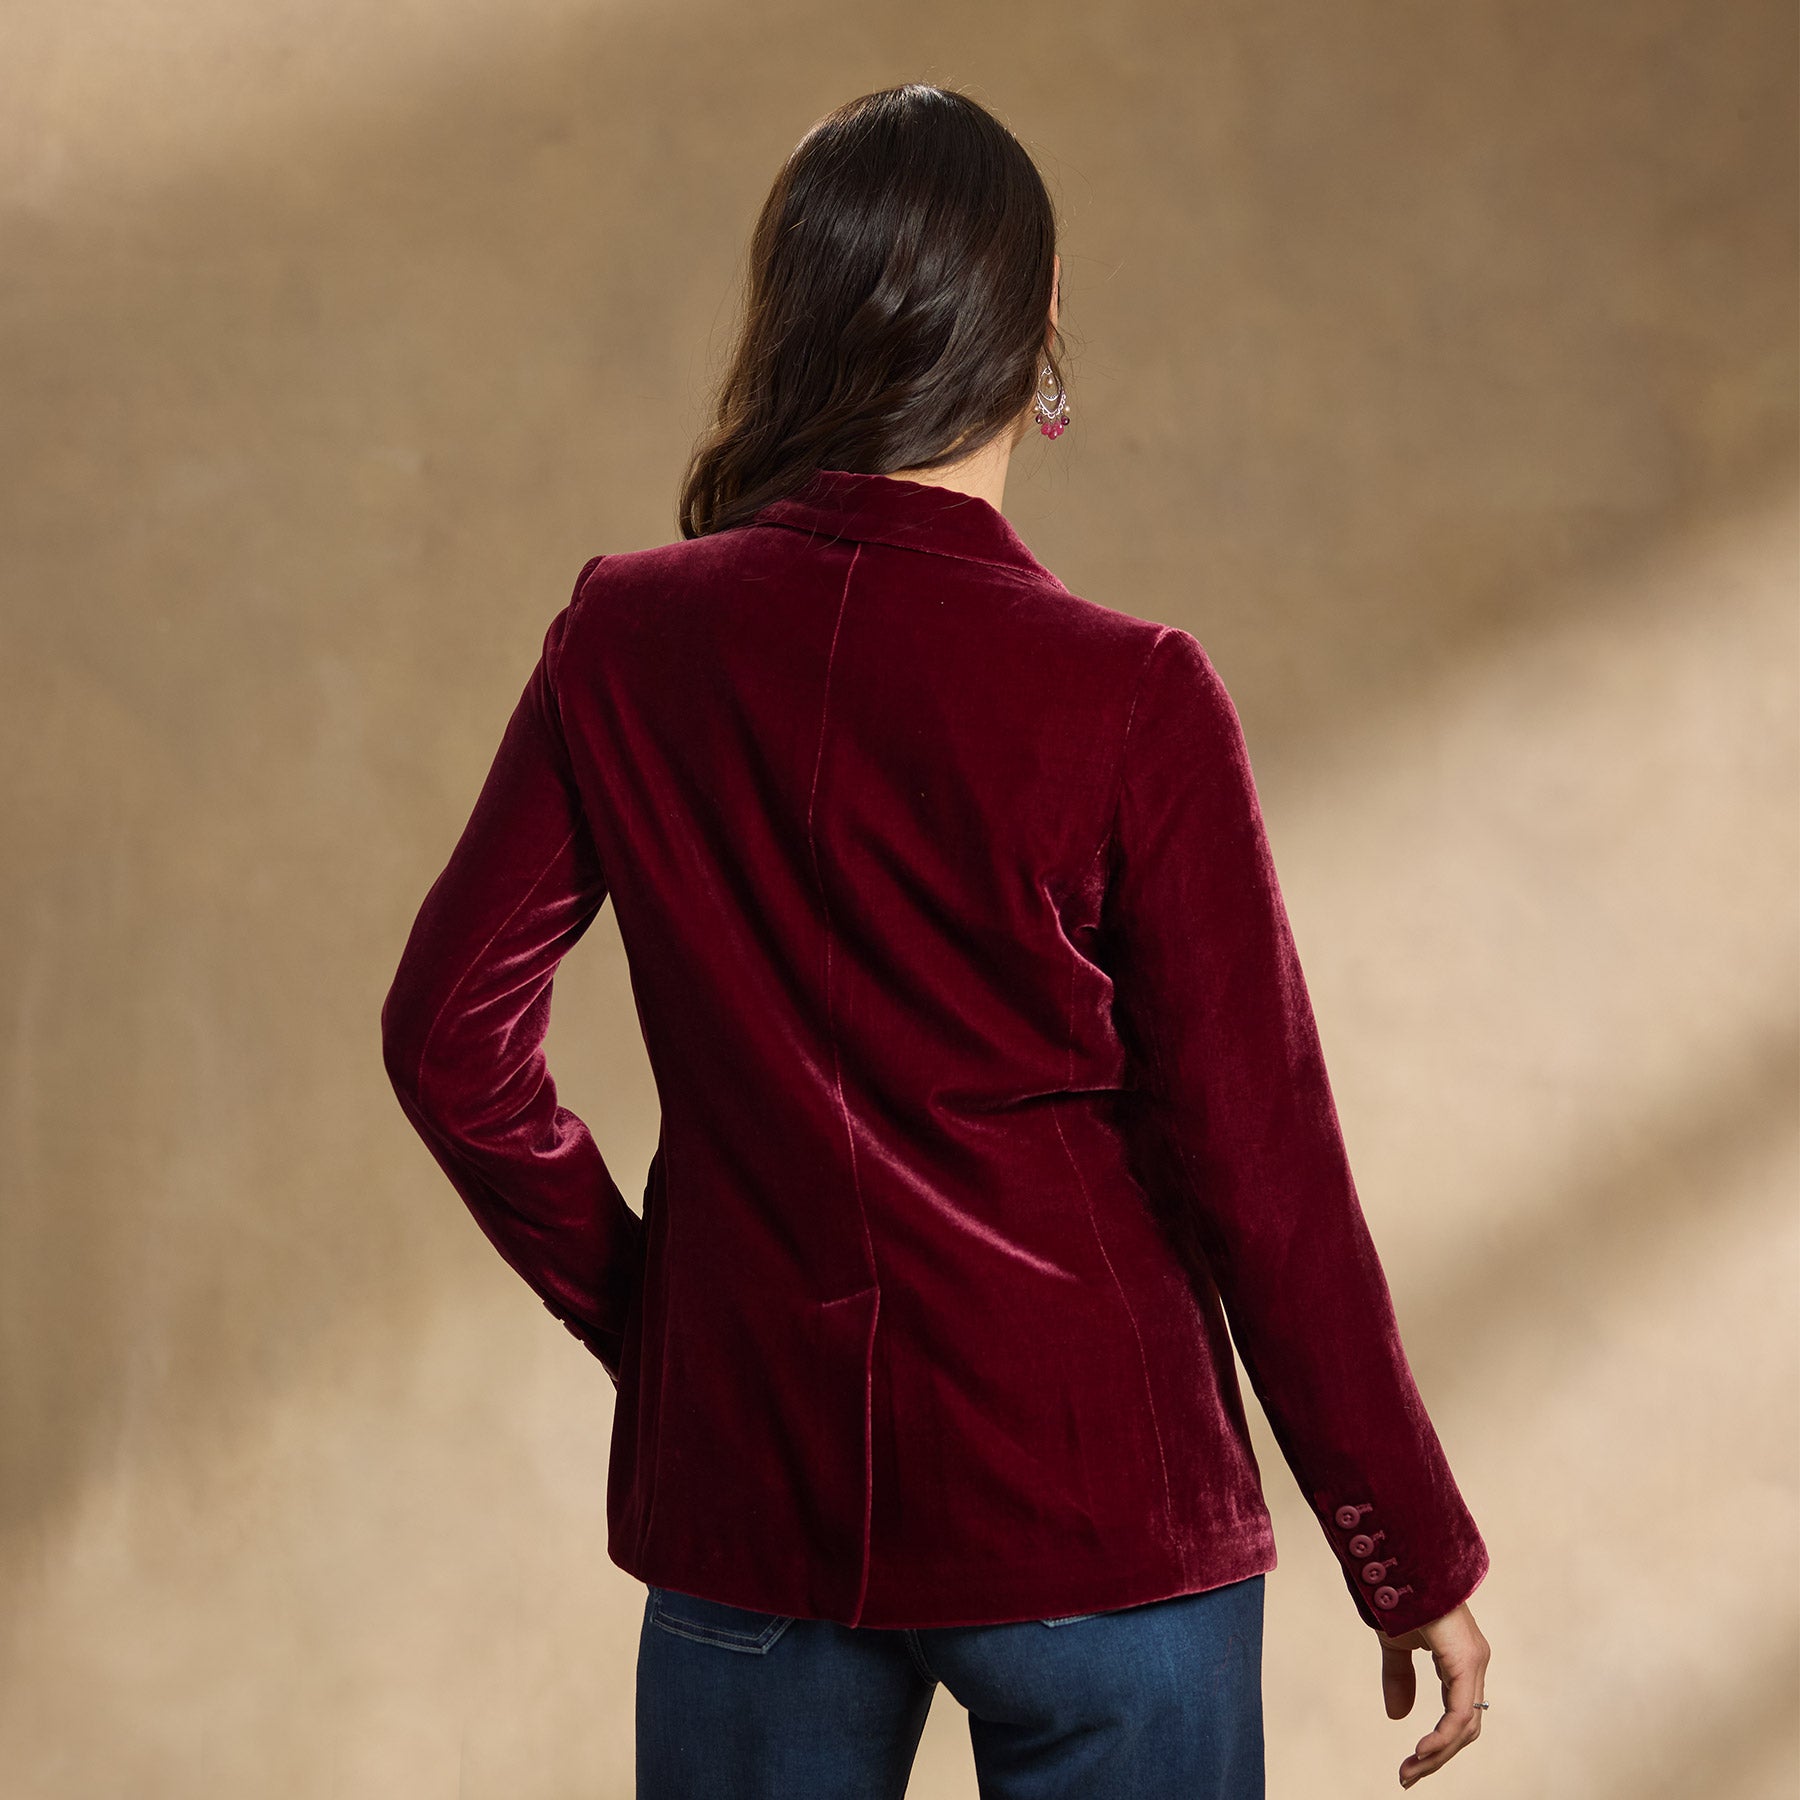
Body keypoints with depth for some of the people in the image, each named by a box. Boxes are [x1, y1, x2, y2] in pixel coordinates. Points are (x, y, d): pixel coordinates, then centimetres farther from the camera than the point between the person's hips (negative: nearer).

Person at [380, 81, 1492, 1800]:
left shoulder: (626, 643, -4)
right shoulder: (1130, 702, -14)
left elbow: (450, 1031, 1)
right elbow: (1255, 1165, -11)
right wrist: (1414, 1561, -1)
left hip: (744, 1487, 3)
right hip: (1088, 1498, -3)